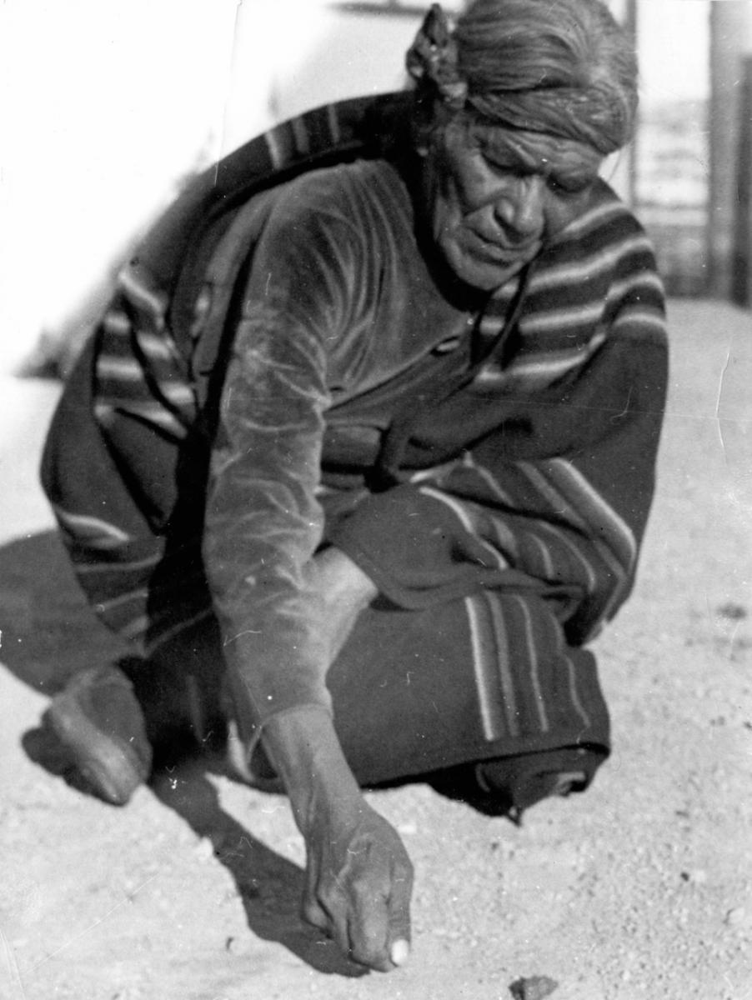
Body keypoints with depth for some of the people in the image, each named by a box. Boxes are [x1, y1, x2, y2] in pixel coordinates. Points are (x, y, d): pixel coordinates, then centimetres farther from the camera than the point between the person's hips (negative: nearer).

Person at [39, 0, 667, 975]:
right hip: (171, 515, -6)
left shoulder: (587, 249, -14)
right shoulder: (327, 232, -33)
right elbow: (253, 515, -43)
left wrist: (346, 579, -33)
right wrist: (332, 811, -53)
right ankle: (140, 695, -15)